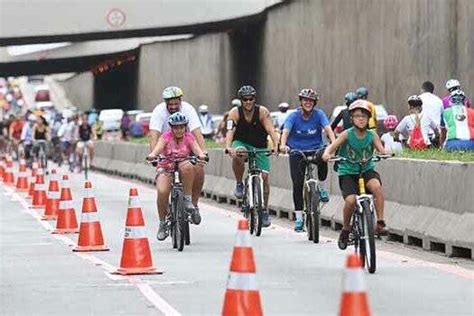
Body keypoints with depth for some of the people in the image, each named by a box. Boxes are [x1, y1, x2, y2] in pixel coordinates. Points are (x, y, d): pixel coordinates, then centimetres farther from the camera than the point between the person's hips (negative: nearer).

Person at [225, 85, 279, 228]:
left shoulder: (262, 112, -16)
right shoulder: (235, 113, -16)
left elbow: (271, 130, -26)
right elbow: (230, 131, -29)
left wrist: (277, 145, -44)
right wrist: (228, 147, -48)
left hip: (259, 146, 1)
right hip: (241, 143, -1)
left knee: (264, 176, -10)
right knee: (238, 155, -37)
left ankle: (265, 210, 6)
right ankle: (239, 184, -14)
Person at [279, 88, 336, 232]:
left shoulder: (319, 114, -8)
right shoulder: (294, 116, -9)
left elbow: (328, 128, -22)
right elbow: (286, 131, -23)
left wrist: (334, 142, -42)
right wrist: (283, 145, -44)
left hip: (315, 148, 0)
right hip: (297, 151, 0)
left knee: (323, 158, -36)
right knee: (297, 184, -8)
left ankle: (322, 188, -11)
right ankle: (299, 218, 2)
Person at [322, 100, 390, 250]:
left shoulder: (372, 135, -1)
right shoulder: (347, 134, -6)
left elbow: (381, 149, -13)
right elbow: (332, 146, -16)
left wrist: (385, 153, -37)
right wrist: (327, 153, -38)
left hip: (367, 170, 1)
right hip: (348, 172, -1)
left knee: (376, 185, -31)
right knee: (350, 200, -24)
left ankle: (380, 223, -23)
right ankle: (345, 229, 4)